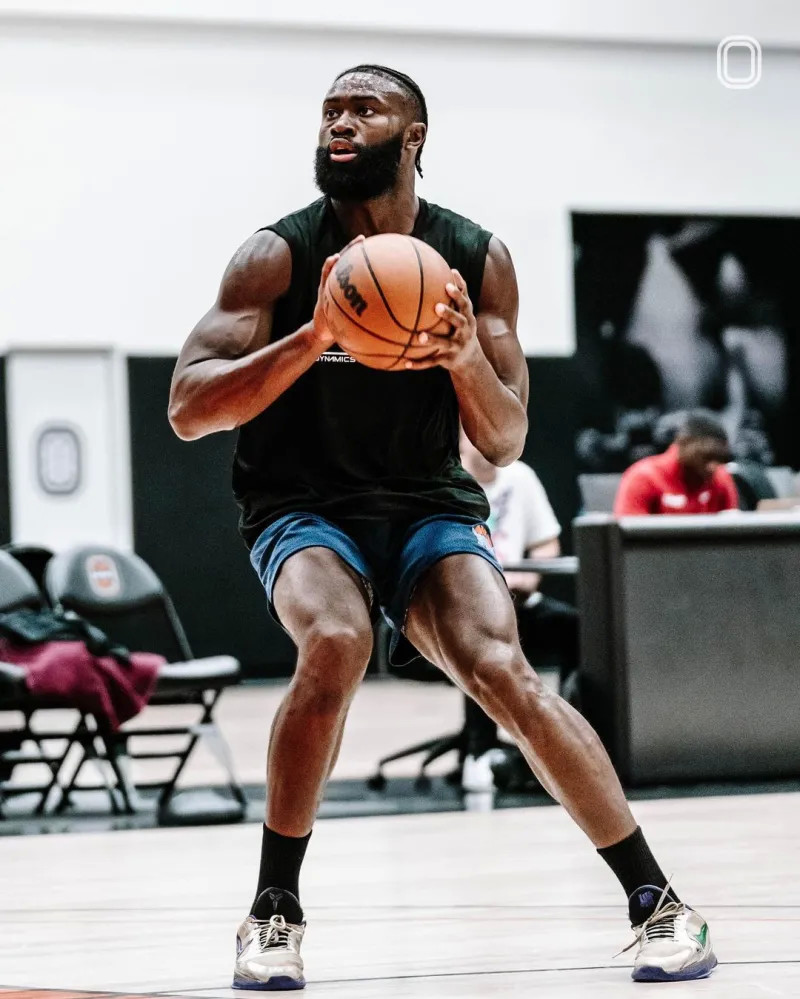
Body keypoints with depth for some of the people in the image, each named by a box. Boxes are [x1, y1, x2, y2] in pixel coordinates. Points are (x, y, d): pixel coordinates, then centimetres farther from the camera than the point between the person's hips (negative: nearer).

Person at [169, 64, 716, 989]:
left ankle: (658, 903, -10)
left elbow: (504, 443, -3)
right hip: (305, 506, -1)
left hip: (430, 505, 1)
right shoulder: (277, 257, -11)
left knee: (503, 675, -22)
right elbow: (187, 409, -17)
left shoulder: (478, 260, -5)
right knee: (337, 643, -32)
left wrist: (466, 358, -24)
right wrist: (310, 340, -30)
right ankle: (273, 912, -17)